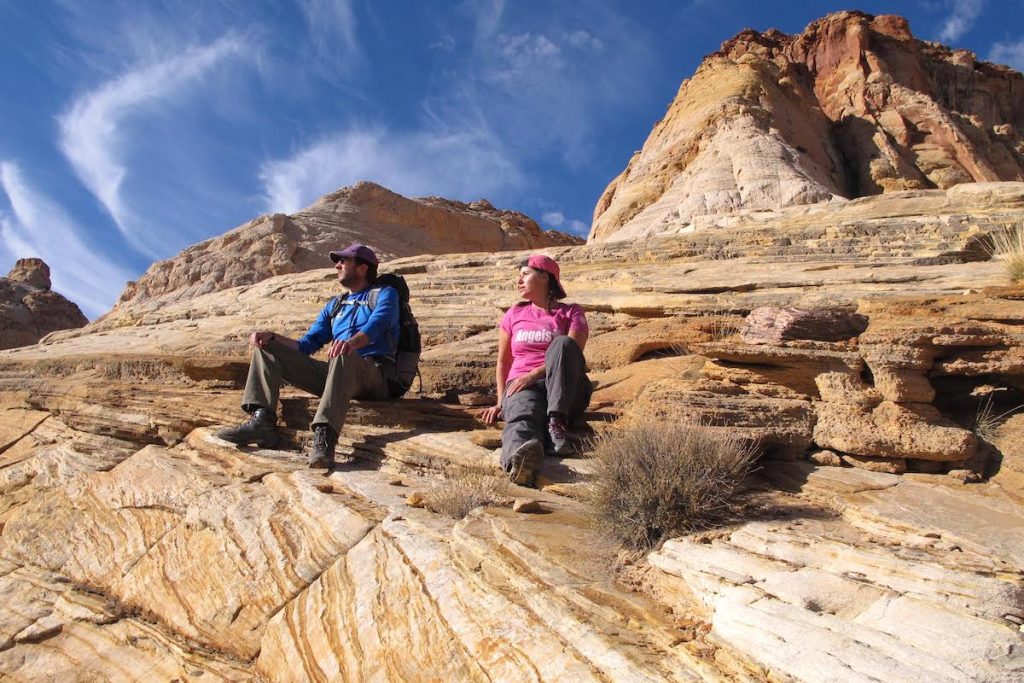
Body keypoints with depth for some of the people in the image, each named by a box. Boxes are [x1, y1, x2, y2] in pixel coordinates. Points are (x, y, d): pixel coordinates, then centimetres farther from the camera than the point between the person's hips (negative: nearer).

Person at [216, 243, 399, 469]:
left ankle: (324, 437, -54)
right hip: (336, 373, 7)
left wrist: (352, 342, -38)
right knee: (266, 346, 0)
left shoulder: (384, 294, 8)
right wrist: (273, 337, 0)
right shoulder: (334, 306, 28)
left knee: (343, 357, -41)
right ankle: (262, 421, -21)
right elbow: (307, 344, 20)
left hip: (375, 375, -6)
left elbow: (377, 324, -16)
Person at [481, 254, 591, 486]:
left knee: (562, 343, -31)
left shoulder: (571, 313, 14)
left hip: (565, 390, -1)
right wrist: (501, 402, 8)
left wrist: (533, 375, -18)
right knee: (523, 415, -37)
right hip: (521, 386, 1)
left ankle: (557, 422, -43)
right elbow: (503, 362, 23)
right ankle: (521, 454, -72)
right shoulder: (515, 314, 24)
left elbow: (572, 353, -5)